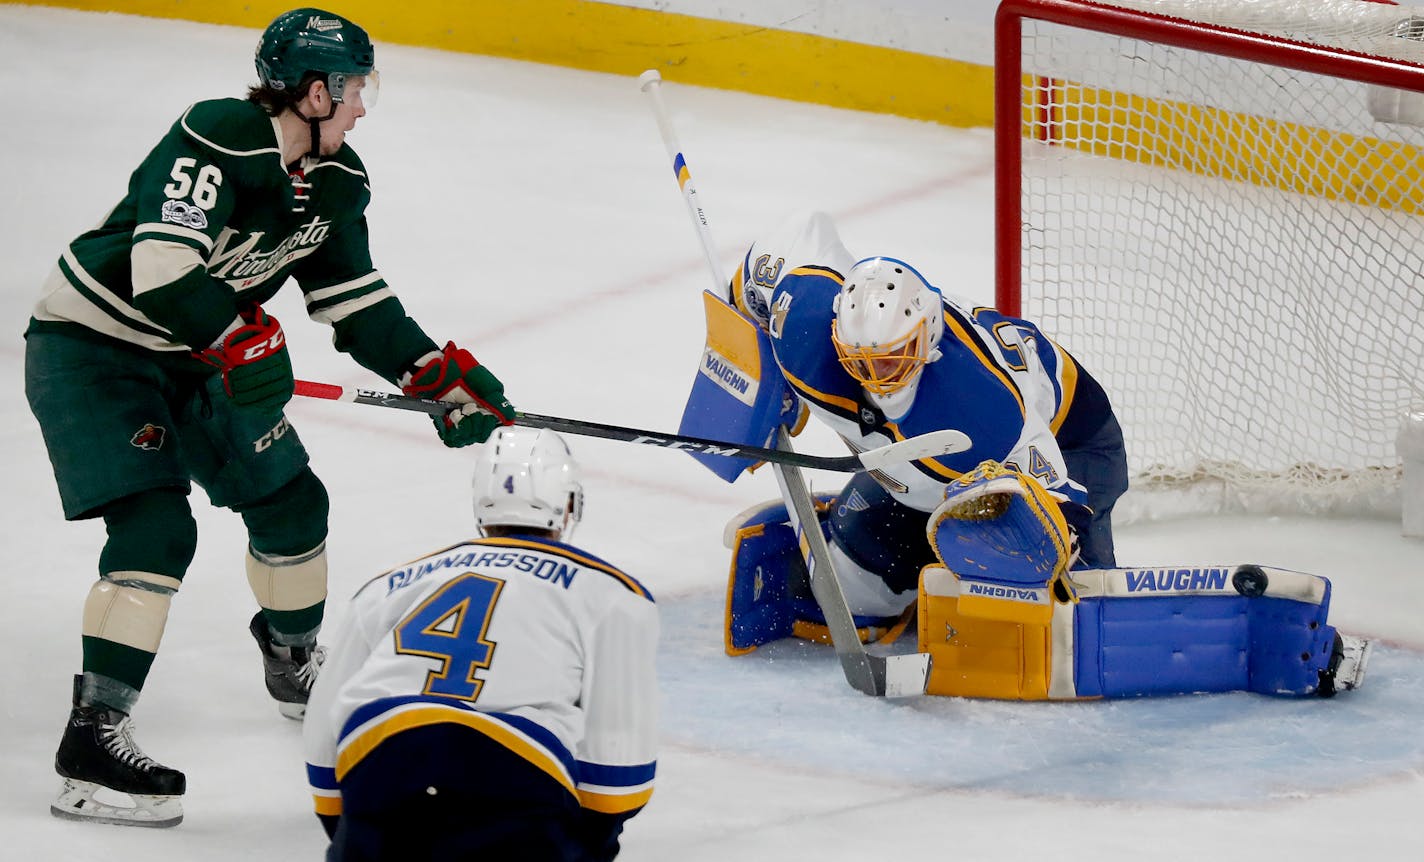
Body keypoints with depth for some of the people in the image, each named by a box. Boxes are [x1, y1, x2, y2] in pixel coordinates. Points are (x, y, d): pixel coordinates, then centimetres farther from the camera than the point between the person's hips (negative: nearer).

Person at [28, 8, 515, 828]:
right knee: (156, 528, -22)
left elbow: (358, 306, 5)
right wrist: (244, 344, -28)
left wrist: (445, 376, -4)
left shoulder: (335, 180, 0)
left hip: (195, 356, 9)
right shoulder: (218, 141, -28)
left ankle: (295, 666, 40)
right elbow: (162, 270, -36)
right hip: (90, 346, -9)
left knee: (293, 503, 14)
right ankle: (95, 734, -21)